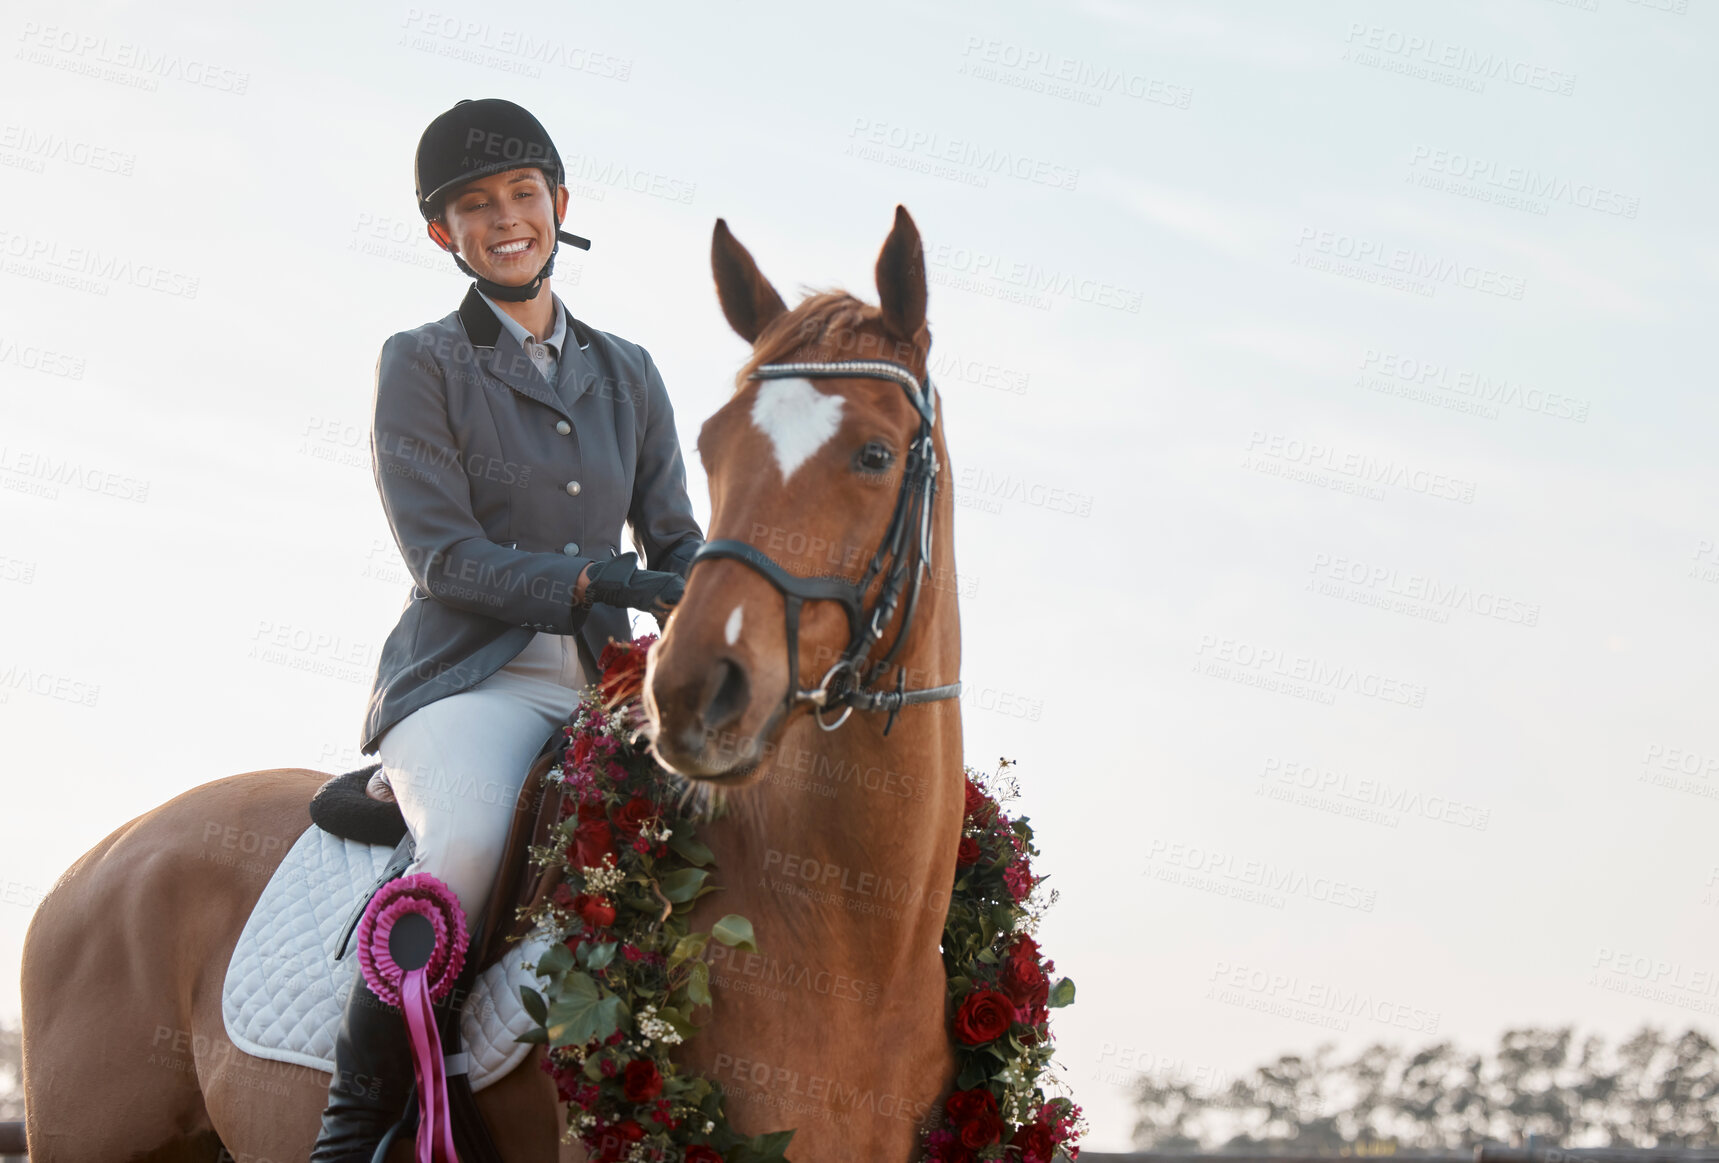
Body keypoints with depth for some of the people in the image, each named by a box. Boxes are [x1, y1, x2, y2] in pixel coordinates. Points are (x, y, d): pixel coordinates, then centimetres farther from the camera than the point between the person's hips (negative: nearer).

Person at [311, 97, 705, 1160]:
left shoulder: (629, 375, 19)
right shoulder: (422, 366, 6)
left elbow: (679, 544, 17)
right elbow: (444, 556, -5)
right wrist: (588, 582, -19)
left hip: (604, 681, 5)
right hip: (470, 677, -5)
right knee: (470, 842, -37)